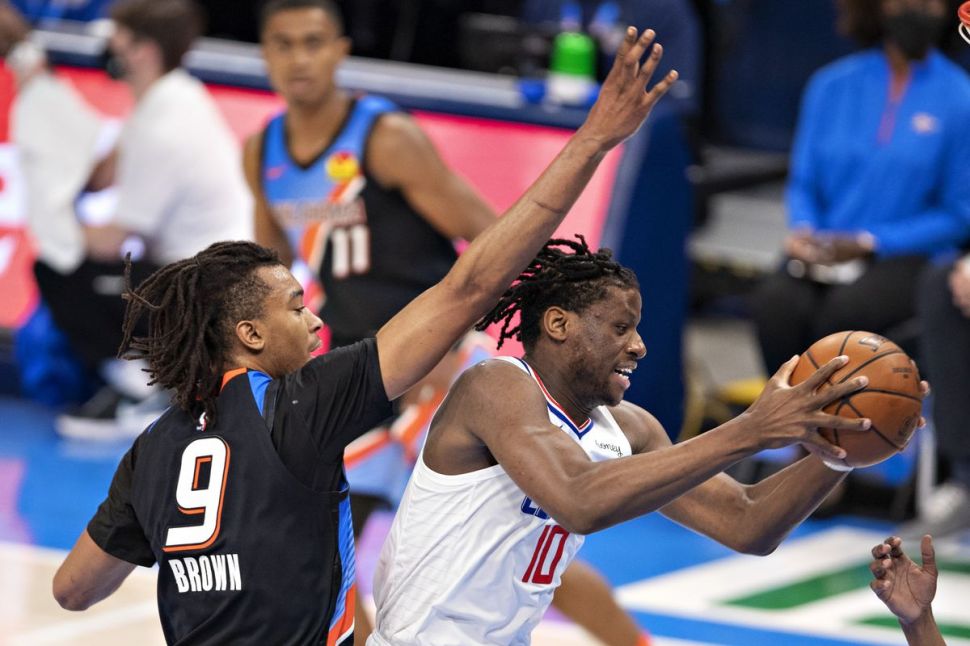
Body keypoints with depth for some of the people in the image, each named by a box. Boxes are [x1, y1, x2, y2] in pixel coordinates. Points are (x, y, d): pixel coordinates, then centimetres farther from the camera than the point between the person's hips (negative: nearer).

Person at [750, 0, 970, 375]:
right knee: (774, 303, -30)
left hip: (907, 259, -2)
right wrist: (805, 231, -7)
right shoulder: (831, 86, 11)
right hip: (824, 253, 3)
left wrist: (866, 243, -9)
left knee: (845, 309, -34)